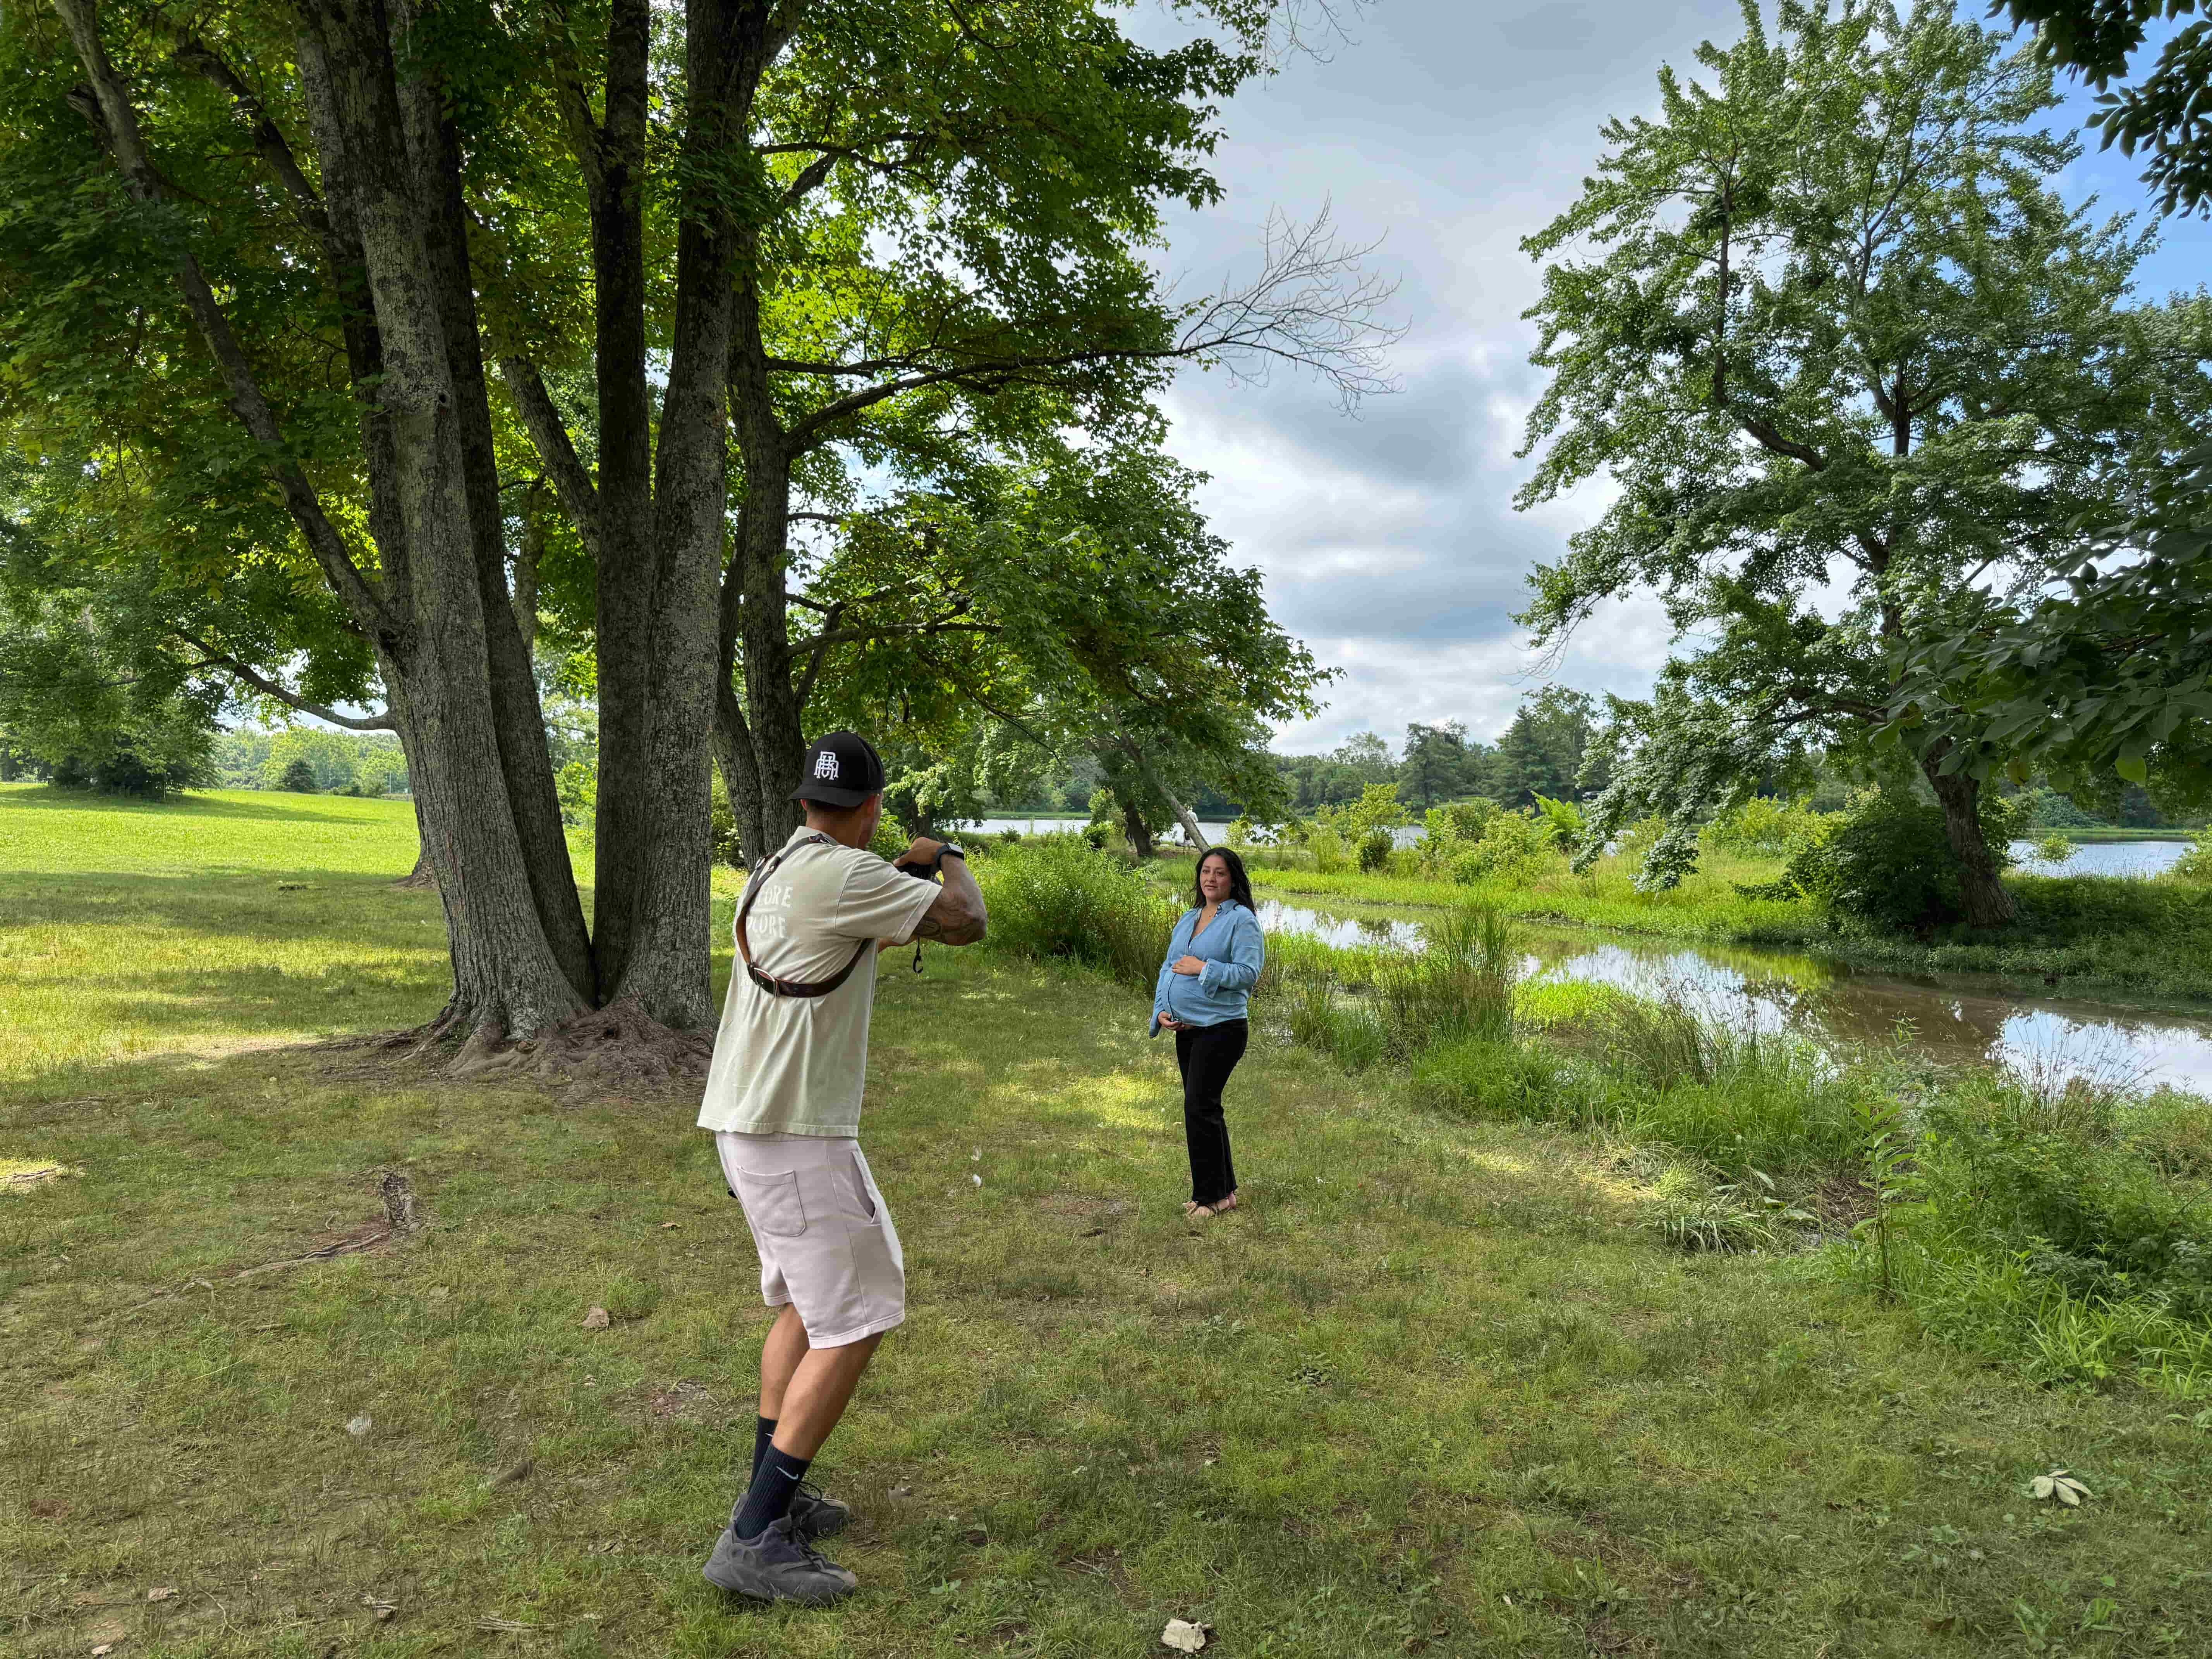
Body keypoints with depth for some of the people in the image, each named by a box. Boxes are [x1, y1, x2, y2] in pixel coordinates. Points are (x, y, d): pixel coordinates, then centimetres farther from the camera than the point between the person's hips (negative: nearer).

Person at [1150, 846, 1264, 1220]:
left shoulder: (1242, 920, -9)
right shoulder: (1188, 920, 15)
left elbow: (1249, 973, -17)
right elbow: (1168, 968, 15)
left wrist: (1203, 969, -19)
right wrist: (1161, 1012, 2)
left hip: (1221, 1028, -8)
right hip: (1186, 1029, 8)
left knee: (1199, 1107, -10)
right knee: (1204, 1108, 14)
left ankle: (1211, 1196, 2)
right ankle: (1223, 1190, 26)